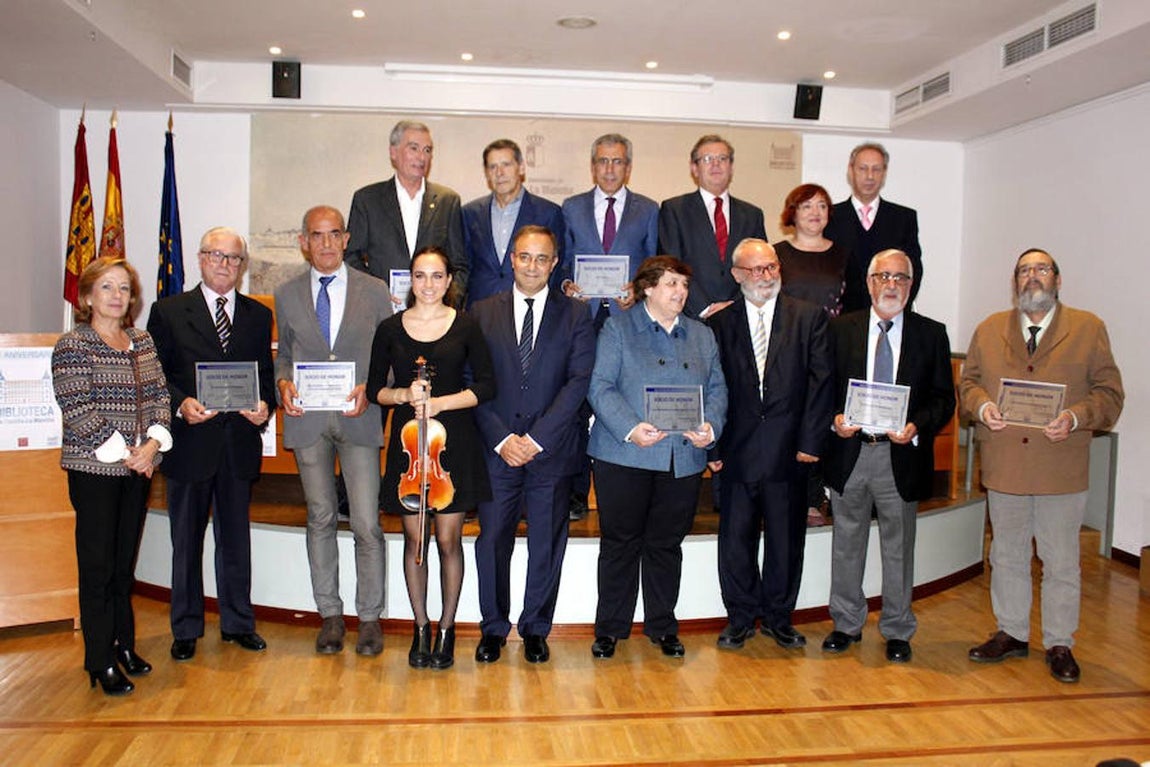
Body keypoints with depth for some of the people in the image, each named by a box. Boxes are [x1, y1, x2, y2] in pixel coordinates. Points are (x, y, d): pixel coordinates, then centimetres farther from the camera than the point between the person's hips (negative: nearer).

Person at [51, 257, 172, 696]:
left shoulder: (142, 342, 10)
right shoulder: (72, 345, -7)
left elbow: (158, 395, 8)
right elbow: (77, 409, -14)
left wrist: (153, 442, -8)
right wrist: (122, 453, -15)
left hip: (137, 466, 5)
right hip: (93, 468, -5)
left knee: (125, 563, 13)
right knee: (97, 566, 2)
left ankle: (124, 645, 25)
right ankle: (100, 661, 12)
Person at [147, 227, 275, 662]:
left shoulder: (258, 315, 10)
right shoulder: (168, 312, 3)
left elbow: (267, 373, 10)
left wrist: (265, 404, -9)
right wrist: (180, 404, -18)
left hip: (240, 442, 2)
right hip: (189, 442, -2)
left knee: (236, 537, 12)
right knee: (186, 540, 9)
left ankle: (238, 622, 26)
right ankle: (186, 629, 23)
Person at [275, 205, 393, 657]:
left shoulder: (374, 292, 4)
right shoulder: (287, 295, 10)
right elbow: (284, 352, 16)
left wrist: (368, 388, -12)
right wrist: (283, 382, -5)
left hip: (358, 418, -2)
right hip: (308, 420, 2)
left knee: (367, 524, -3)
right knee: (320, 519, 10)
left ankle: (369, 618, 12)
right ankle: (330, 615, 22)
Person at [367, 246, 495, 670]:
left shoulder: (466, 326, 0)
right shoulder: (390, 329, 4)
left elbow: (486, 385, -2)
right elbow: (376, 388, 7)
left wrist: (441, 402, -14)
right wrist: (404, 395, -13)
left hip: (454, 442, -1)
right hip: (407, 442, 1)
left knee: (448, 540, 4)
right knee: (414, 539, 8)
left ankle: (446, 629, 19)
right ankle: (421, 627, 23)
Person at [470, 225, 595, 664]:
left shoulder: (575, 316, 3)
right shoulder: (483, 313, 7)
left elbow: (579, 381, -6)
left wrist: (536, 438, -13)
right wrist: (501, 438, -10)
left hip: (551, 451, 0)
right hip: (496, 450, 1)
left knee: (547, 545, 8)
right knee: (493, 542, 6)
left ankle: (535, 630, 24)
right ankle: (493, 629, 23)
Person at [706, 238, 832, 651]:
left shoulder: (809, 317, 4)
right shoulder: (720, 323, 5)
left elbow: (820, 381, 0)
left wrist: (810, 440, -7)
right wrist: (713, 447, -4)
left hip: (790, 449, 0)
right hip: (738, 449, 0)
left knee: (786, 537, 10)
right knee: (736, 539, 7)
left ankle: (778, 617, 27)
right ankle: (741, 618, 24)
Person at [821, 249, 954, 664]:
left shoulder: (931, 334, 4)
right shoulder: (841, 328, 5)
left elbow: (944, 398, 2)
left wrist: (917, 426, -15)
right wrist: (834, 419, -13)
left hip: (901, 455, 0)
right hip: (849, 451, 1)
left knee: (898, 547, 10)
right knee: (847, 543, 12)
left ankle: (897, 631, 26)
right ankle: (847, 624, 28)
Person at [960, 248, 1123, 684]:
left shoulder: (1089, 329, 3)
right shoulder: (989, 329, 10)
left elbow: (1109, 392, 1)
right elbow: (968, 382, 11)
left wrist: (1076, 416, -17)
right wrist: (981, 405, -11)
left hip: (1062, 468, -2)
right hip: (1004, 465, 2)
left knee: (1061, 562, 7)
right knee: (1007, 557, 14)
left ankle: (1059, 644, 22)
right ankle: (1012, 635, 28)